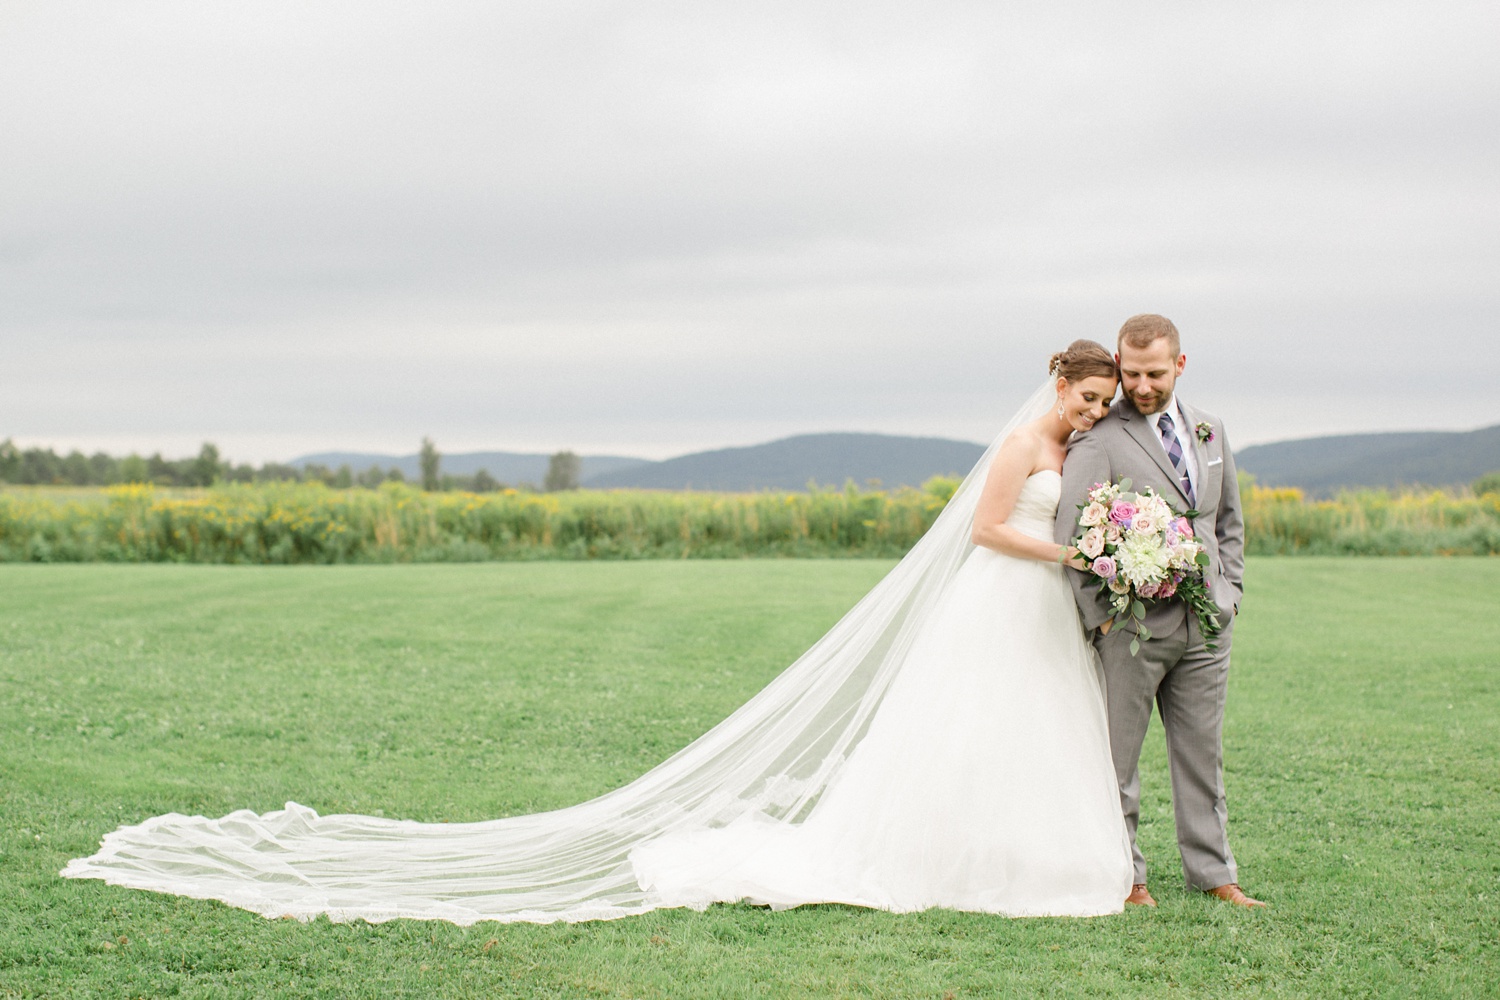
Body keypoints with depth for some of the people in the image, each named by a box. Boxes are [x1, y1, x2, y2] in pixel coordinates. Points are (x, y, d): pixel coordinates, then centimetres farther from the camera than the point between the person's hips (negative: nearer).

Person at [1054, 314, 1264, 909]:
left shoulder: (1210, 431, 13)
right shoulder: (1099, 438, -7)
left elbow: (1229, 519, 23)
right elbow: (1071, 532, -13)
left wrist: (1228, 590, 13)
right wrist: (1100, 615, -15)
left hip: (1206, 622, 5)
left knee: (1202, 750, 11)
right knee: (1116, 754, 1)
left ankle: (1211, 871, 19)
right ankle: (1123, 875, 11)